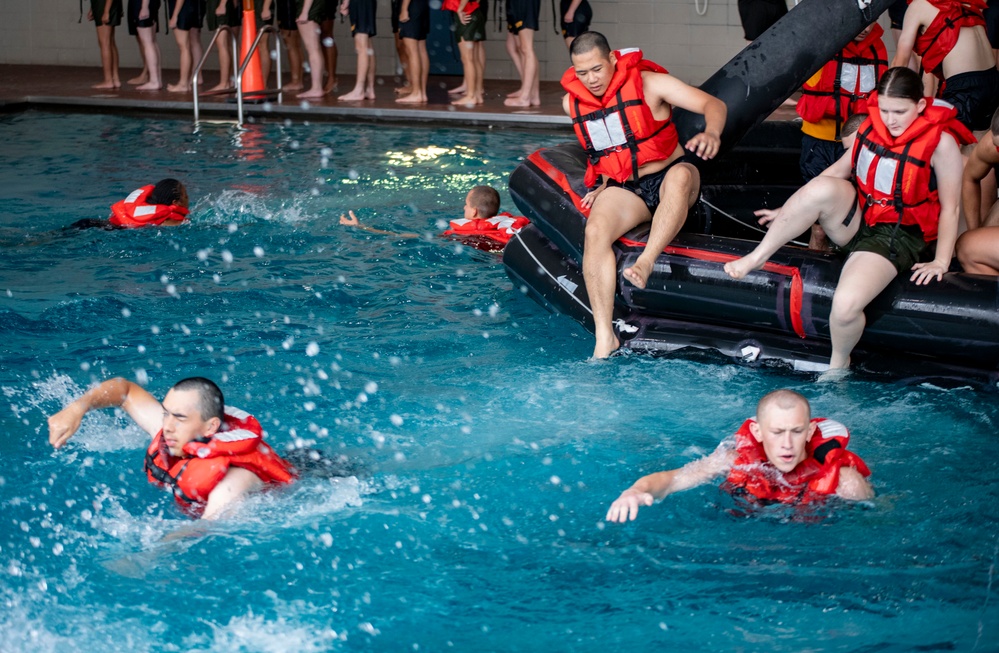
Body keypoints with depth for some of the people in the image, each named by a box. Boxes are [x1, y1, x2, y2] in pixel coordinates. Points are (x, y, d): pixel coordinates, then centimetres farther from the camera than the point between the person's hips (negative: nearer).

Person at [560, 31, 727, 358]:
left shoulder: (648, 83, -11)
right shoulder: (572, 103, 4)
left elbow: (713, 104, -19)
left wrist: (712, 133, -41)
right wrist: (603, 182, 8)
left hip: (667, 177, -3)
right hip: (623, 189, 3)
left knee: (681, 175, -40)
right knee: (595, 232, -28)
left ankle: (645, 262, -49)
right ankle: (605, 337, -33)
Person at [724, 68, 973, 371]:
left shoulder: (941, 143, -13)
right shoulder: (873, 125, 3)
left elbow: (950, 208, -7)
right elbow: (841, 169, 14)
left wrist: (941, 262, -9)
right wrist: (791, 210, 15)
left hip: (896, 235, -5)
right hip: (856, 218, 5)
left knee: (846, 306, -30)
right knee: (822, 189, -32)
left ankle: (839, 362, 5)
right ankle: (756, 258, -15)